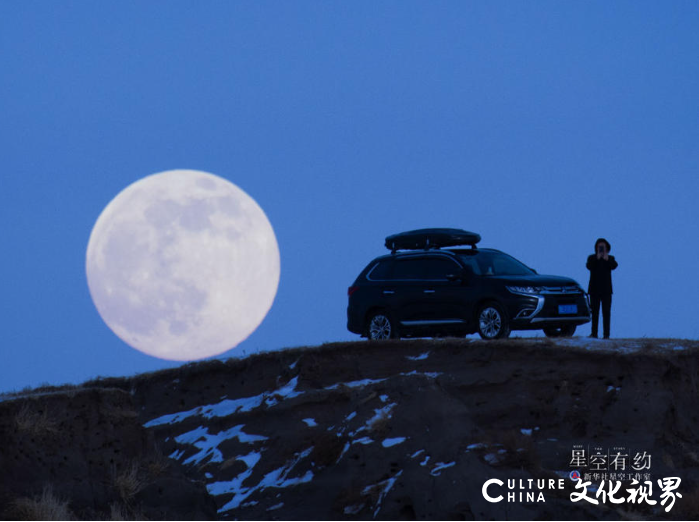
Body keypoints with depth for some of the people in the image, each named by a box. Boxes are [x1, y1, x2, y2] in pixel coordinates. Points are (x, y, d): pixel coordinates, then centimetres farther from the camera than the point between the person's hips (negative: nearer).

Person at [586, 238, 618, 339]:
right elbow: (589, 266, -14)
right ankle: (594, 333, 2)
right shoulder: (592, 258, 6)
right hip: (594, 290, 0)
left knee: (606, 312, -6)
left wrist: (607, 259, -31)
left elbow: (614, 265, -14)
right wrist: (597, 258, -27)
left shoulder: (610, 258, 7)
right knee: (594, 312, 0)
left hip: (606, 290, 0)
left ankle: (606, 334, -8)